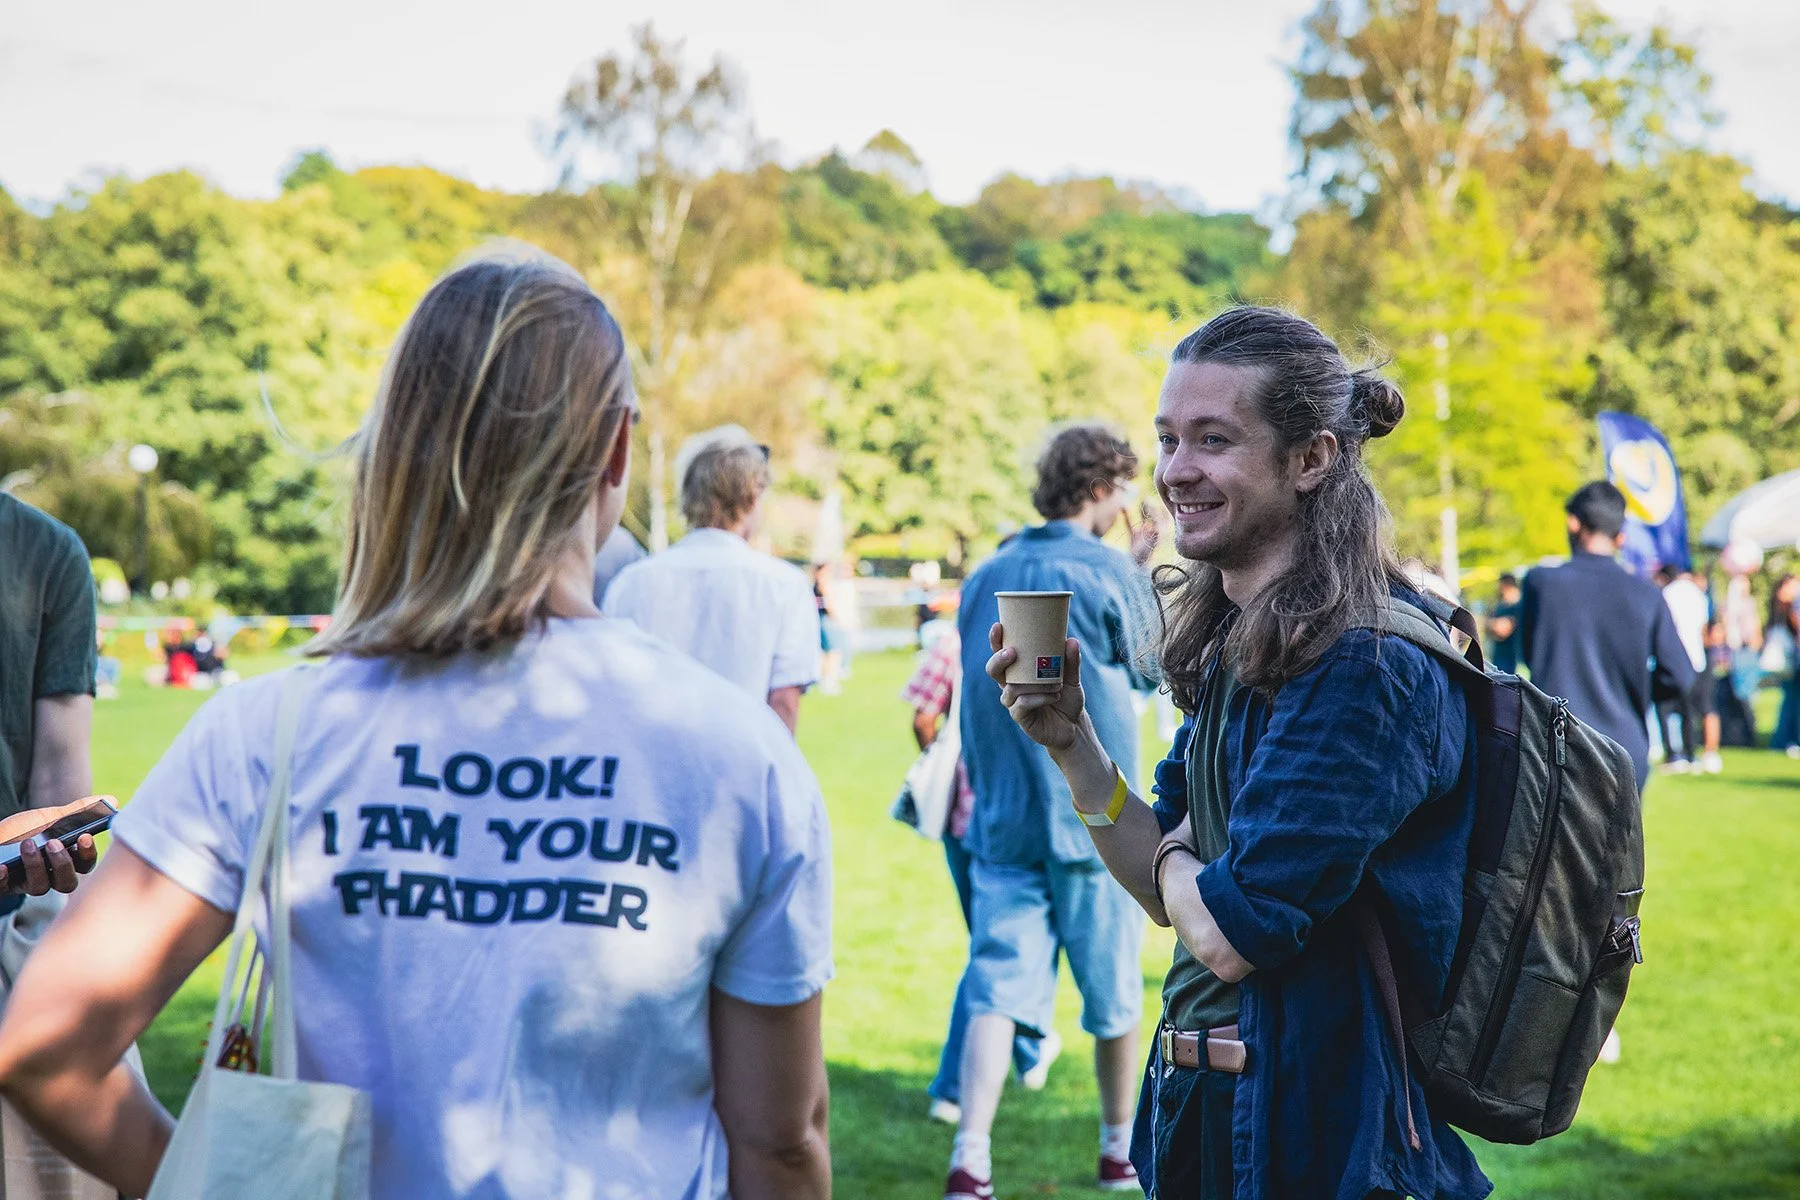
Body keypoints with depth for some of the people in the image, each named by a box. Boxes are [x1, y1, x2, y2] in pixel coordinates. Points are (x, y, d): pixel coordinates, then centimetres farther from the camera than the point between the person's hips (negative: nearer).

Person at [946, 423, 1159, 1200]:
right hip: (1092, 817, -4)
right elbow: (1151, 665, 5)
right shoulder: (1109, 573, -9)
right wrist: (1144, 570, 15)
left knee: (998, 987, -2)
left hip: (1001, 819, 4)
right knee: (1113, 993, 12)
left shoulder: (987, 577, 8)